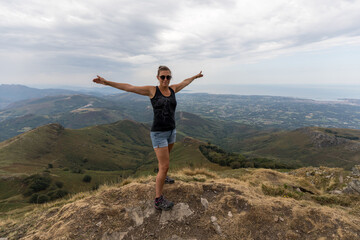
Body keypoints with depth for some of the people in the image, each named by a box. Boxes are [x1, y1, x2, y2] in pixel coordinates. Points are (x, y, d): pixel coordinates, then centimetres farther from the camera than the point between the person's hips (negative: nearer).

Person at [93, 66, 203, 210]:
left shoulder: (173, 89, 6)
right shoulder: (152, 90, -8)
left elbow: (185, 82, 25)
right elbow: (129, 87, -7)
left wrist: (196, 76, 42)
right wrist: (106, 82, -9)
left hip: (171, 131, 7)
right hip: (158, 133, -7)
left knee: (165, 157, 29)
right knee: (165, 166, -7)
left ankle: (162, 176, 58)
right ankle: (158, 200, 8)